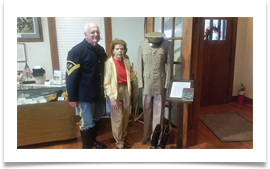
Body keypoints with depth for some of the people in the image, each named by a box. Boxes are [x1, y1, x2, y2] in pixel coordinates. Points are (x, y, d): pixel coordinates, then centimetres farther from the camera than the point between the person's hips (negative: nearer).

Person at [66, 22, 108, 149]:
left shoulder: (100, 49, 6)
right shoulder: (77, 51, -17)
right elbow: (70, 76, -18)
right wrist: (72, 98, -17)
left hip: (99, 93, 7)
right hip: (85, 96, -7)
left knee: (96, 120, 21)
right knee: (87, 123, 5)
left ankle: (93, 140, 42)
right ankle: (87, 147, 25)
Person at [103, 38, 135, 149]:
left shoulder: (127, 62, 5)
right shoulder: (109, 63, -12)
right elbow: (106, 82, -14)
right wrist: (111, 97, -18)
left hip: (125, 90, 6)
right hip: (115, 92, -5)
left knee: (125, 117, 14)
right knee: (118, 118, 3)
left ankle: (123, 139, 34)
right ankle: (119, 143, 21)